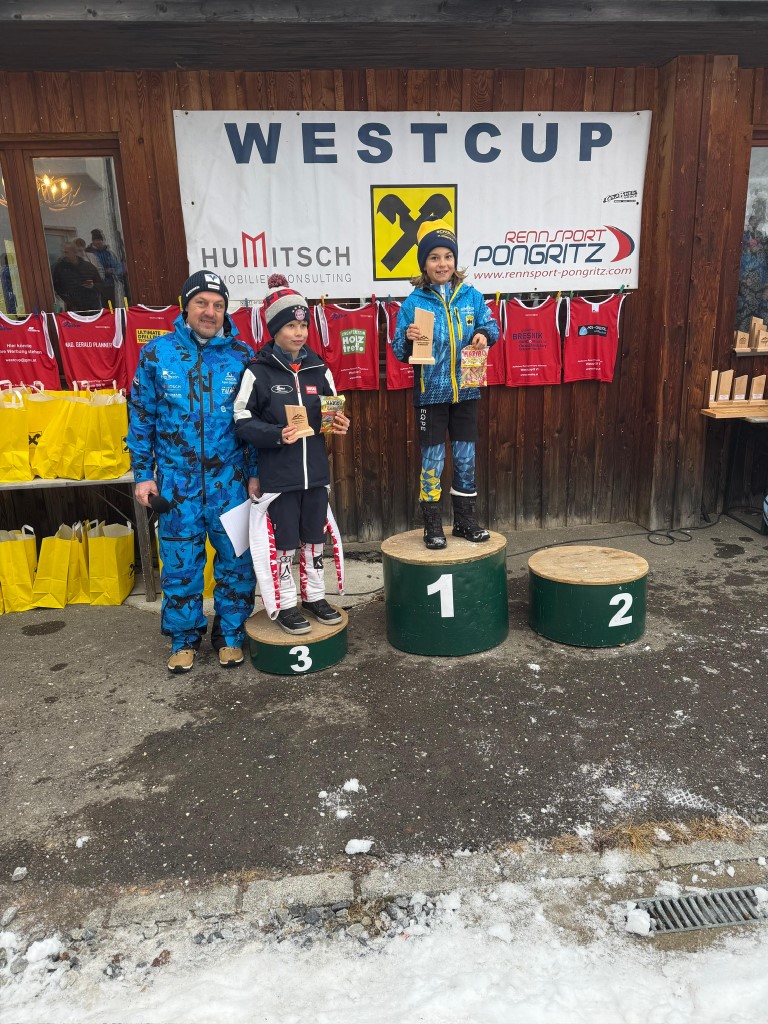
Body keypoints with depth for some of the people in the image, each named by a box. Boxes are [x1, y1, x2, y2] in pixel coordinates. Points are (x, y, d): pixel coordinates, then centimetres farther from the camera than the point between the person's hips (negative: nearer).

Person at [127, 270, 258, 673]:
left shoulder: (241, 355, 0)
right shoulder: (157, 352, 0)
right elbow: (142, 417, 4)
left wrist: (256, 473, -1)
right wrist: (142, 474, 2)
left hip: (230, 480, 0)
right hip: (176, 481, 0)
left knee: (236, 560, 8)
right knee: (180, 564, 9)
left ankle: (230, 634, 27)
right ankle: (184, 638, 28)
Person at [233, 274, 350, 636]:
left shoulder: (318, 369, 6)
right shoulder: (258, 372, -7)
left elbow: (333, 413, 15)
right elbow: (242, 421, -8)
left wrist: (339, 424, -8)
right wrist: (276, 435, -23)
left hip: (315, 470, 4)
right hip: (278, 474, -4)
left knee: (314, 537, 15)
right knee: (283, 541, 6)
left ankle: (314, 596, 32)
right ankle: (285, 604, 22)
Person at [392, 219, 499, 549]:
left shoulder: (470, 296, 2)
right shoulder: (413, 303, -5)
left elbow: (490, 325, 9)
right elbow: (399, 351, -5)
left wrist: (485, 334, -12)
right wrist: (408, 339, -26)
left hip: (465, 392, 3)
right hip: (430, 394, -3)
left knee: (466, 459, 11)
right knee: (432, 462, 3)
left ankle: (465, 520, 25)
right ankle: (432, 525, 16)